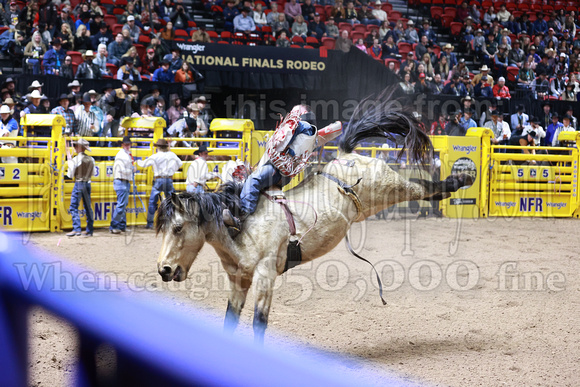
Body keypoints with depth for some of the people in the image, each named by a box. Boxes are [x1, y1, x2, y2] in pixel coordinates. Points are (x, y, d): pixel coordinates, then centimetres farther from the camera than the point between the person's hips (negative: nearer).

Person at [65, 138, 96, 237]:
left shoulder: (75, 159, -12)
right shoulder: (91, 159, 5)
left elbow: (70, 175, -6)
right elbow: (93, 173, 15)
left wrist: (69, 159, 1)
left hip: (79, 184, -6)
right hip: (88, 184, 6)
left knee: (74, 207, -4)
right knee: (88, 207, 11)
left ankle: (76, 229, -14)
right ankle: (89, 230, 14)